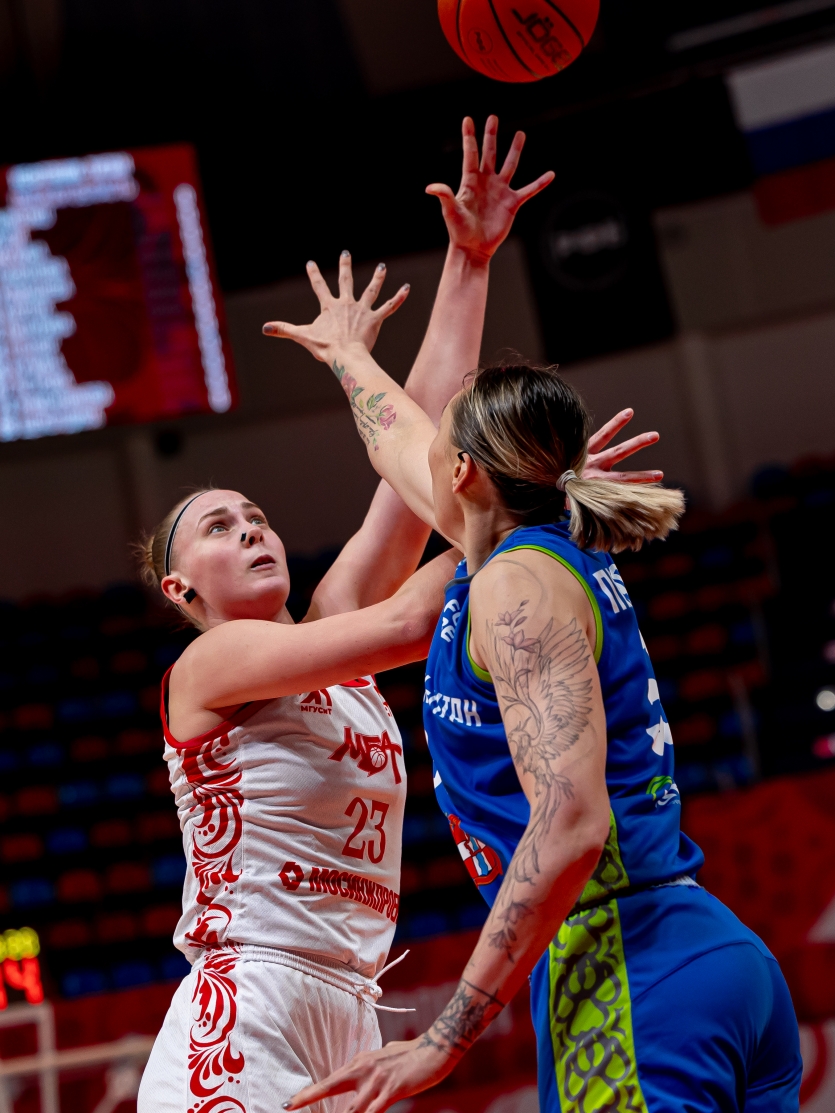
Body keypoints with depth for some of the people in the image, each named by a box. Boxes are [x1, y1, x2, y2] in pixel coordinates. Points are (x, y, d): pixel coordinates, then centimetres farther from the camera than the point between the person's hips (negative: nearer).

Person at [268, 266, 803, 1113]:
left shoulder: (517, 583, -9)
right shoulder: (554, 553, 17)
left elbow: (570, 823, -21)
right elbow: (401, 445, 40)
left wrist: (447, 1038, -21)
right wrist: (345, 352, 59)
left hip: (632, 978, -9)